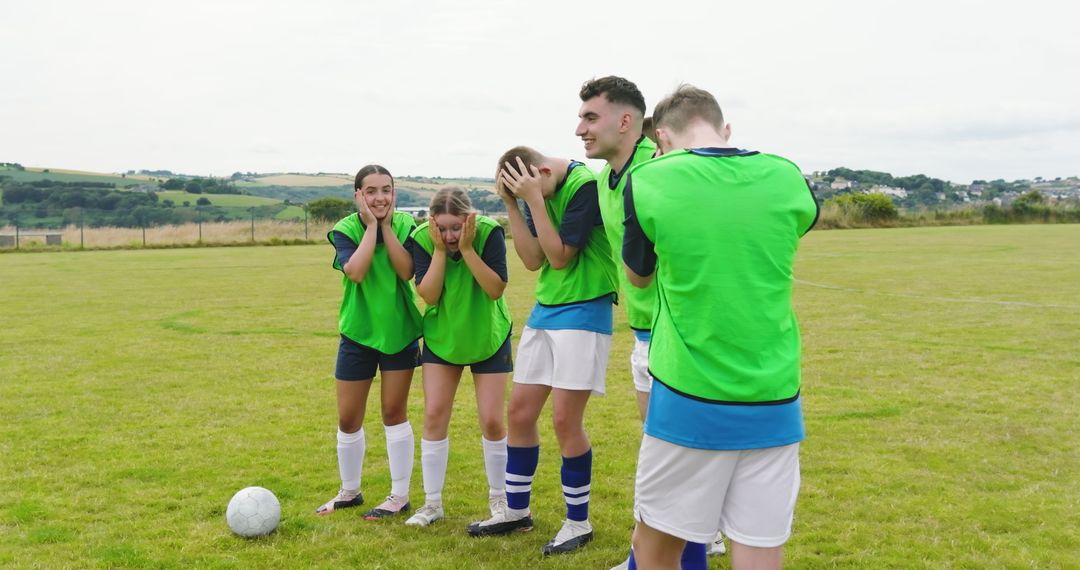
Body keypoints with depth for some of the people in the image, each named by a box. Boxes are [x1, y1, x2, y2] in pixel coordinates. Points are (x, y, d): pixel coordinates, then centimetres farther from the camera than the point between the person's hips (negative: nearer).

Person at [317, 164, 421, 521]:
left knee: (394, 412, 4)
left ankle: (400, 496, 16)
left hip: (400, 330, 0)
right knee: (348, 419, 7)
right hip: (358, 331, 0)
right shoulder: (345, 230, -11)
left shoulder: (405, 224, -6)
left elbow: (406, 271, -21)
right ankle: (349, 492, 28)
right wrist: (371, 225, -24)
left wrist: (387, 226, -21)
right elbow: (356, 271, -28)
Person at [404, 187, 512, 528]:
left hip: (488, 338, -2)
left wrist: (467, 248, -34)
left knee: (491, 420, -1)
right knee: (434, 415, -1)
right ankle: (432, 503, 12)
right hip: (442, 337, 2)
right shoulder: (422, 238, -17)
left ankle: (498, 499, 19)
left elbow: (496, 289, -28)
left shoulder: (489, 233, -23)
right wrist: (440, 250, -30)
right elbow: (429, 295, -22)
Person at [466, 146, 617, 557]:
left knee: (565, 418, -7)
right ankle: (516, 511, 25)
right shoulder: (540, 192, 6)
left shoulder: (586, 184, -18)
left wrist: (534, 199, -19)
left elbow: (559, 257, -19)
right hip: (544, 310, 8)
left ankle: (578, 522, 11)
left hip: (583, 312, -8)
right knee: (519, 411, 10)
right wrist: (511, 204, -7)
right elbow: (533, 259, 1)